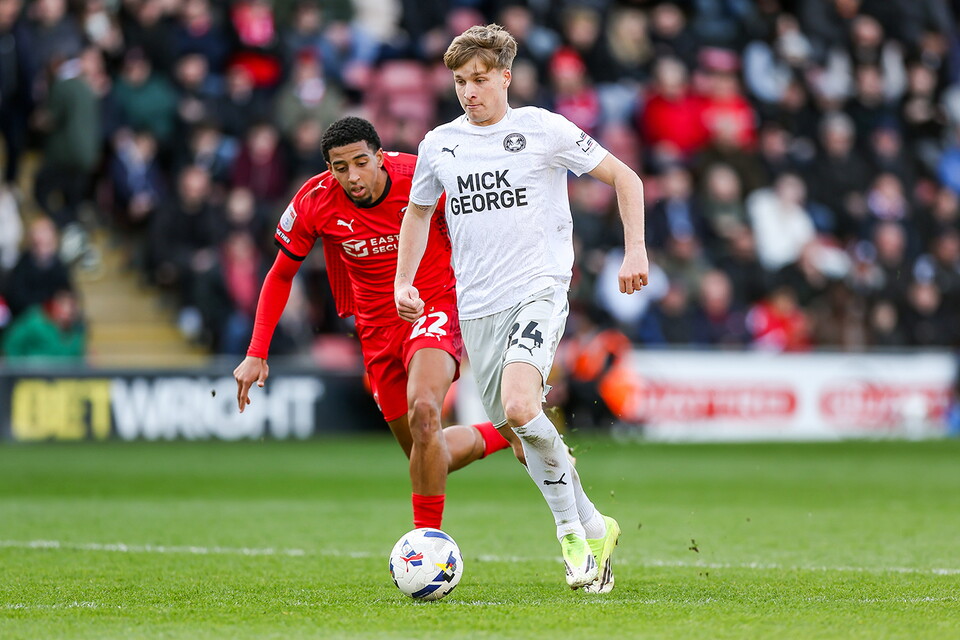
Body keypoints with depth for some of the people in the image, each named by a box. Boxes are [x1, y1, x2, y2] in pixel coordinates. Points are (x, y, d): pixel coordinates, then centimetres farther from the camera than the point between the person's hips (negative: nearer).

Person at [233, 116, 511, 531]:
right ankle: (506, 435, 37)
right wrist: (256, 355, -4)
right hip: (378, 330, 4)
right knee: (425, 454, 8)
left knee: (423, 411, -31)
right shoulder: (315, 202, -13)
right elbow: (280, 276, 2)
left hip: (435, 307, -4)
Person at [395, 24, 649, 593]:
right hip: (477, 306, 5)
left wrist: (636, 248, -6)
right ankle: (594, 530, 24)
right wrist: (404, 282, 15)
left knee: (519, 406, -27)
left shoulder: (543, 129, -2)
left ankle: (572, 530, -11)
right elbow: (418, 212, 27)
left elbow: (624, 177, 4)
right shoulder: (439, 145, 10)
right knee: (514, 431, 6)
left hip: (539, 290, -5)